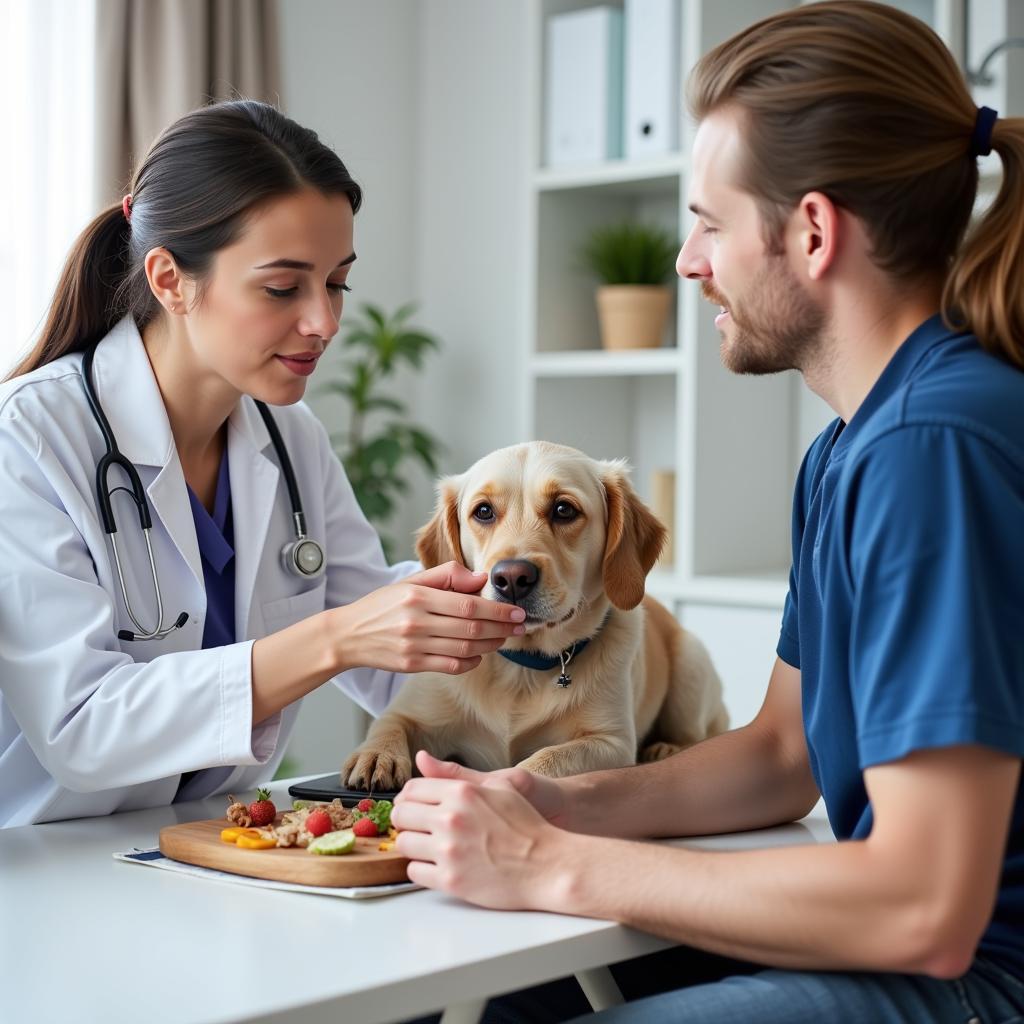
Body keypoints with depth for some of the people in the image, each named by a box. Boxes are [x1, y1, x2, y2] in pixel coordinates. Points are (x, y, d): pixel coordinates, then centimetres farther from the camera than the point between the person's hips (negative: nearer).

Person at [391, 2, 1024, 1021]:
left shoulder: (941, 443, -23)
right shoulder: (846, 450, 10)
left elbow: (927, 912, -27)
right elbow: (779, 755, 15)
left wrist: (553, 866, -19)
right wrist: (559, 805, -3)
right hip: (906, 937, 9)